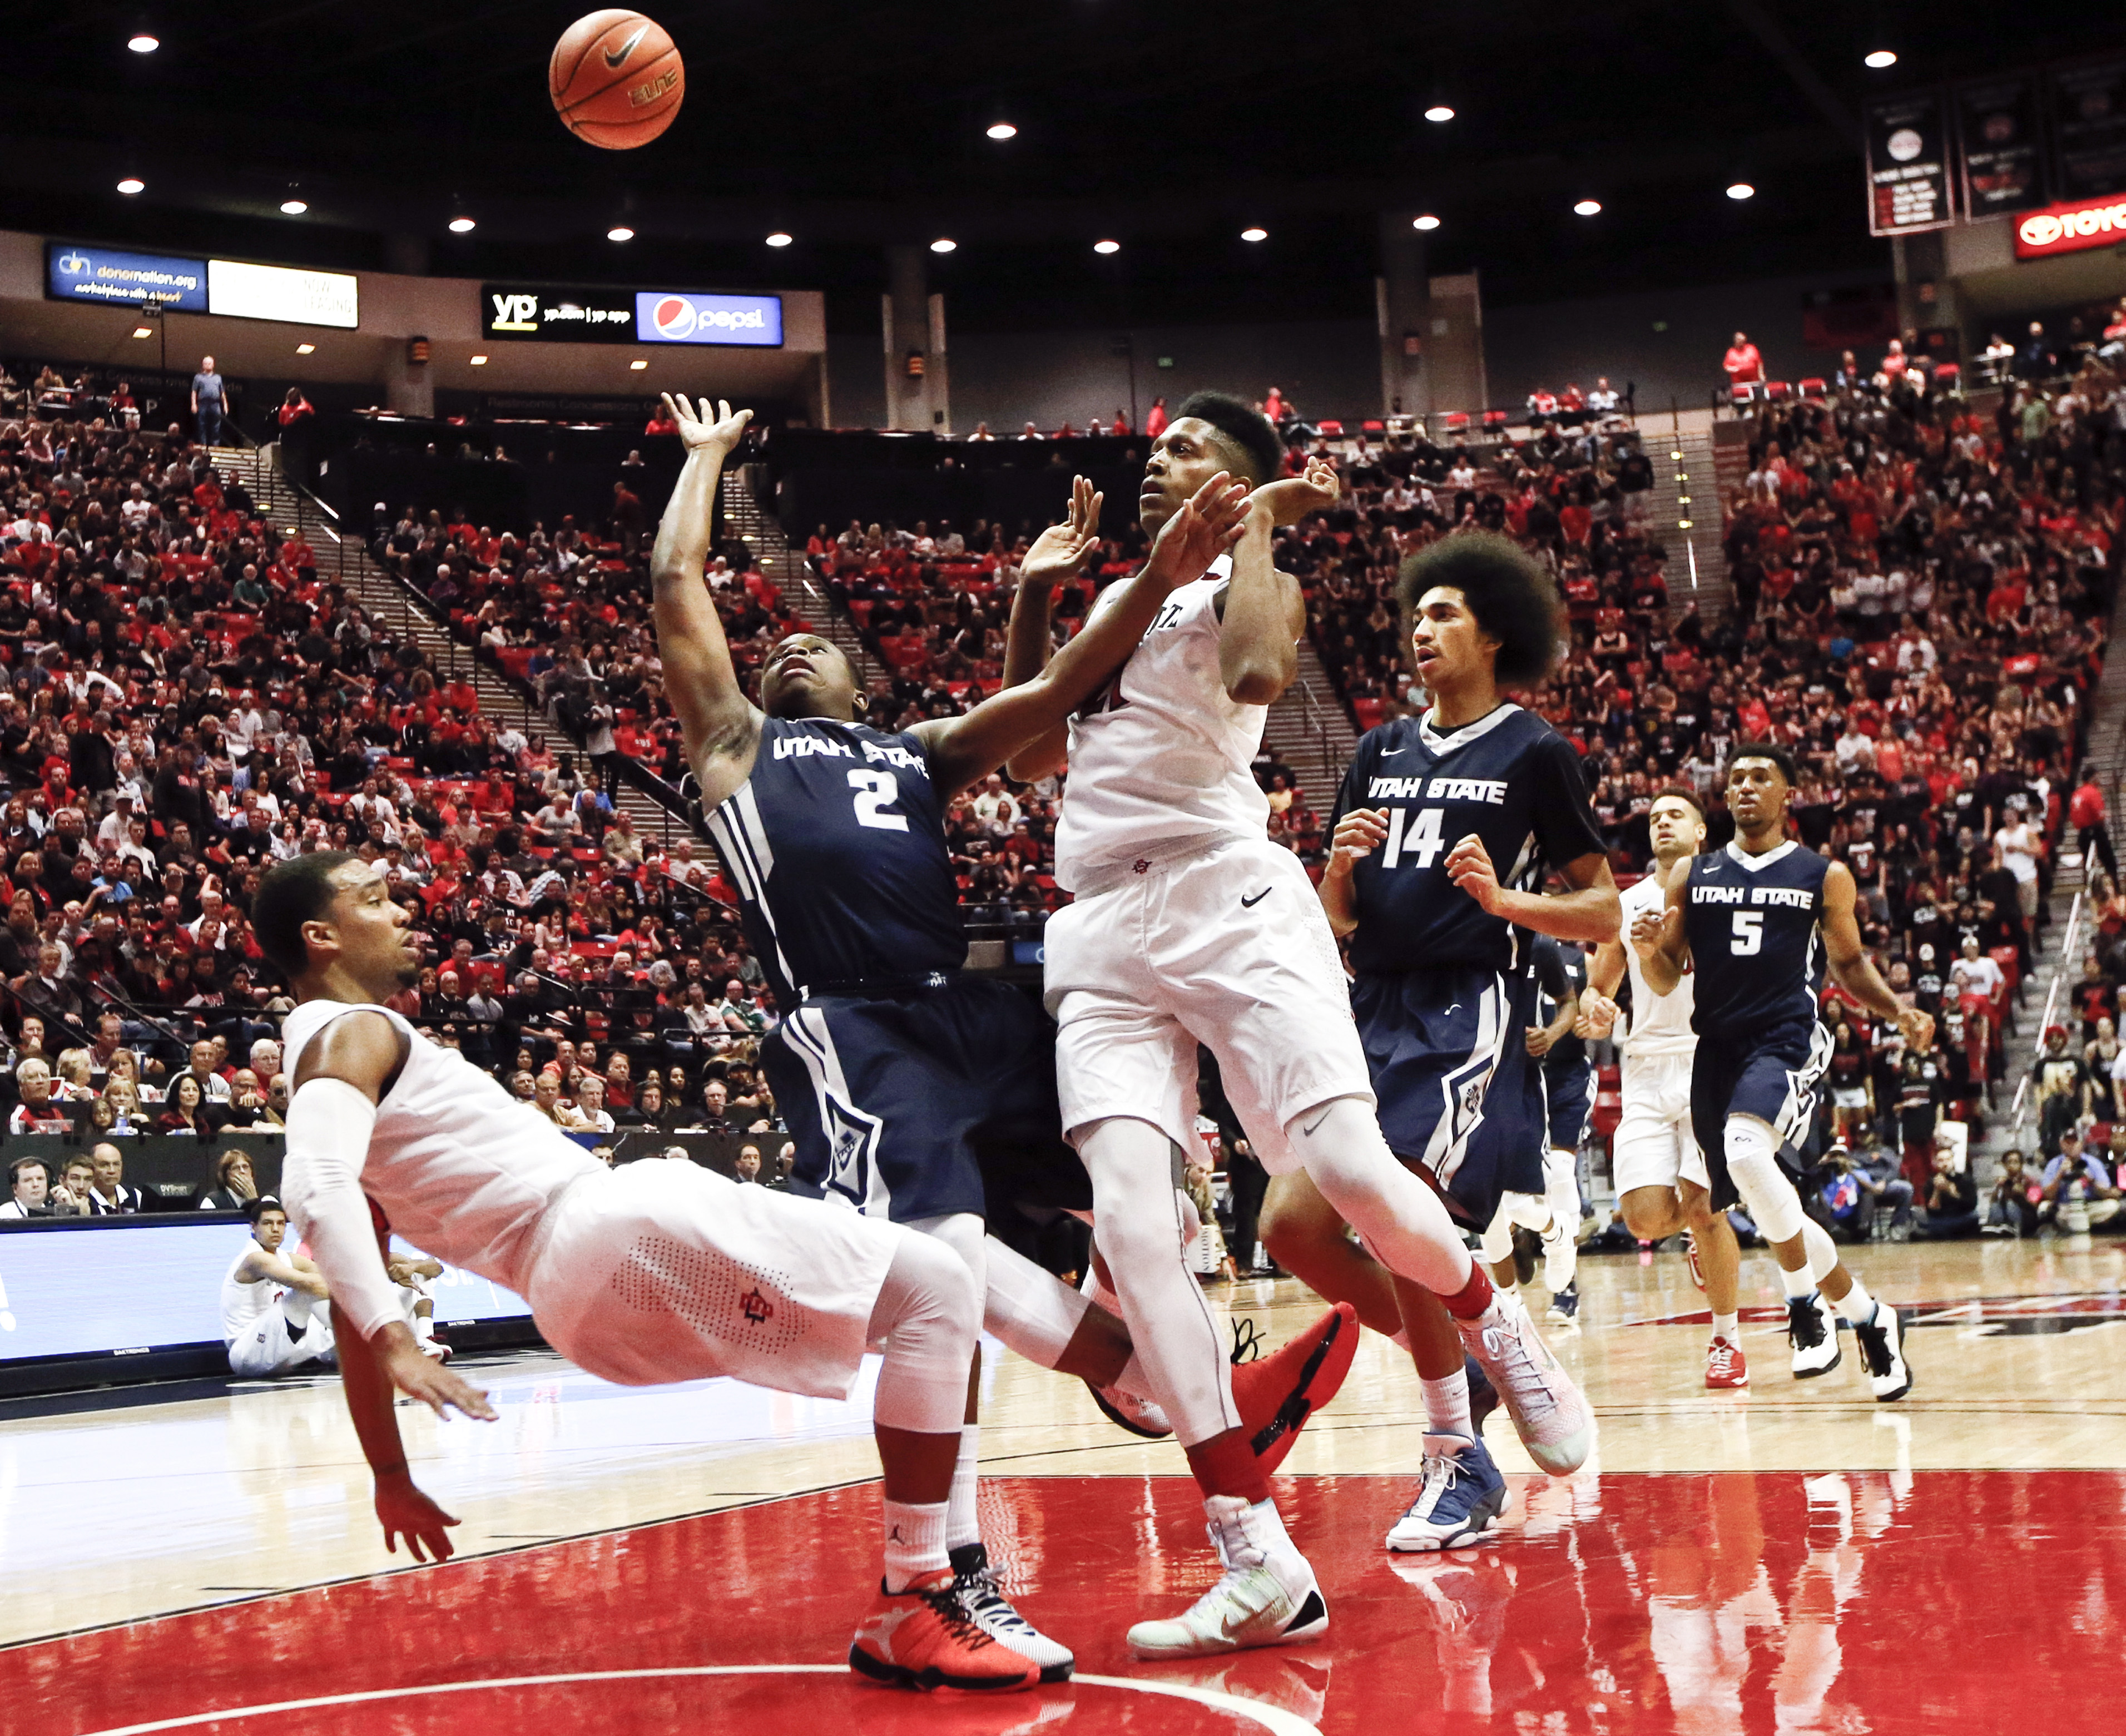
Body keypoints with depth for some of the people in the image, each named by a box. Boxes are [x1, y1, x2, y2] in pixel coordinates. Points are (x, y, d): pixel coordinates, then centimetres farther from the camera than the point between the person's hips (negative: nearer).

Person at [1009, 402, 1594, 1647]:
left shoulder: (1256, 585, 5)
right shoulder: (1117, 599, 26)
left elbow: (1256, 670, -19)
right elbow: (1034, 752, 28)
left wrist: (1258, 518, -4)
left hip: (1228, 899, -5)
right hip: (1103, 934, 5)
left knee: (1354, 1174, -19)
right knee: (1130, 1227, -14)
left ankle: (1495, 1324, 18)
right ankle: (1262, 1568, -15)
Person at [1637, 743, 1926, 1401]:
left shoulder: (1825, 876, 7)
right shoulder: (1692, 877, 13)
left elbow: (1850, 962, 18)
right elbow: (1667, 981, 14)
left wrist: (1898, 1010, 1)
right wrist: (1648, 948, -9)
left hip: (1785, 1040, -4)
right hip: (1716, 1045, 5)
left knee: (1745, 1151, -33)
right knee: (1764, 1203, 9)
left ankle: (1805, 1302, -16)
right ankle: (1868, 1317, 32)